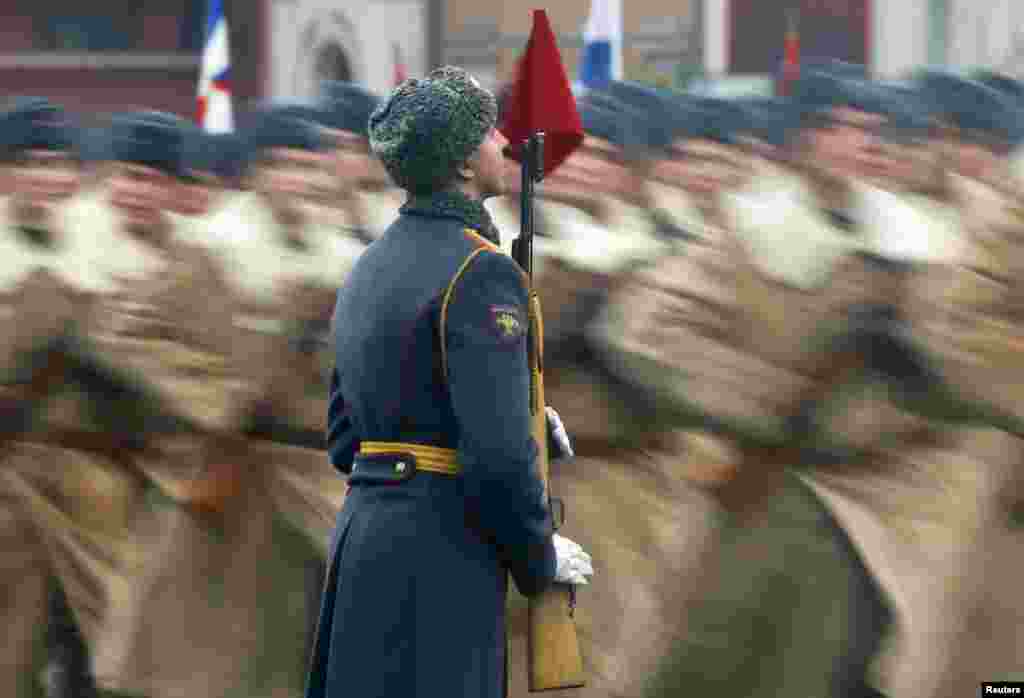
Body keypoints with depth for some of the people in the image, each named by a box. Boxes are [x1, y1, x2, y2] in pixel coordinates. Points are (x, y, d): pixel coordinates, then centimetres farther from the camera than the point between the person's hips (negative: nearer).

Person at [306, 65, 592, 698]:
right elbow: (498, 454, -21)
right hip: (440, 552, -9)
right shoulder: (480, 272, -14)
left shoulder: (370, 269, 14)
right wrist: (540, 558, -5)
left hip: (363, 532, 9)